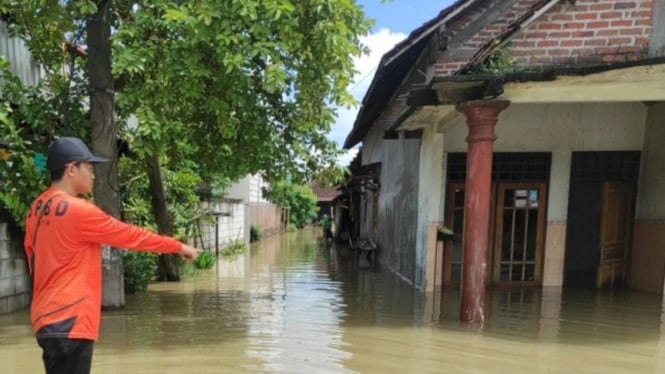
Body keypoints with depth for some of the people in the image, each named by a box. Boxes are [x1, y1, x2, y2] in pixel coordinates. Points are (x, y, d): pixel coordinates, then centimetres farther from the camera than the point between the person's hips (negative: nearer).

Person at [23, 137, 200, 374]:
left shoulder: (37, 209, 8)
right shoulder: (79, 211, -18)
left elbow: (33, 259, 17)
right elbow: (130, 235, -12)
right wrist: (178, 246, -1)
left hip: (48, 318, 10)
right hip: (69, 322, -9)